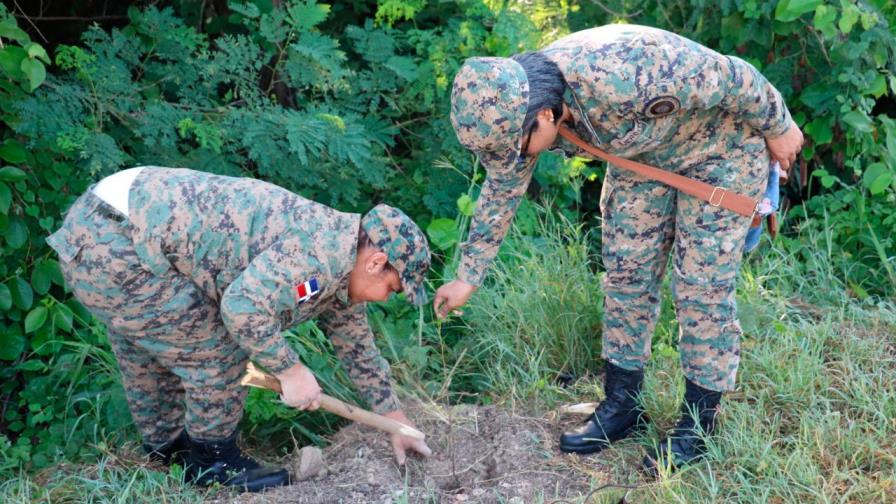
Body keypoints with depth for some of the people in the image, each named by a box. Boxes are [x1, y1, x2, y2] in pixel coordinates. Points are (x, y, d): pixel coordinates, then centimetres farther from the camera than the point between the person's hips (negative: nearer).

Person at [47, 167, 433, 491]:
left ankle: (166, 449, 44)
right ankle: (213, 461, 15)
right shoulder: (322, 248, -19)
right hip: (112, 248, -10)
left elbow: (358, 346, 26)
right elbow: (242, 306, -29)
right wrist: (290, 370, -14)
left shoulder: (339, 271, 15)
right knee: (217, 352, -3)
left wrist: (396, 421, 31)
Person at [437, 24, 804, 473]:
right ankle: (622, 405, 18)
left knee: (702, 284, -5)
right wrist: (468, 277, 5)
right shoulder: (514, 106, -19)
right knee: (626, 274, 5)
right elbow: (501, 192, -1)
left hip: (719, 146, -6)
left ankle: (699, 423, 8)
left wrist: (778, 127, -11)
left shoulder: (624, 76, -43)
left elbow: (734, 77, -28)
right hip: (643, 152, 6)